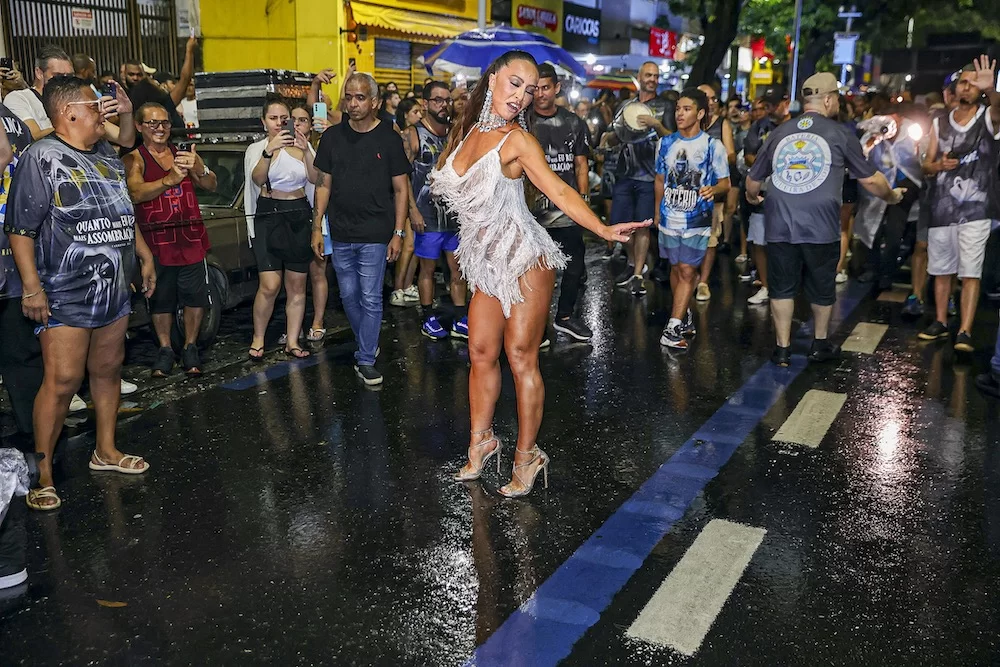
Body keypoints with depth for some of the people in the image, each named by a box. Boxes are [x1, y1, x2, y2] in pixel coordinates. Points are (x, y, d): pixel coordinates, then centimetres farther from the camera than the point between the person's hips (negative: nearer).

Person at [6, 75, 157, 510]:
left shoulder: (107, 156, 13)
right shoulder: (42, 157, -10)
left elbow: (124, 214, 25)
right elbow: (20, 228, -13)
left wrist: (145, 257, 23)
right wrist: (31, 286, -18)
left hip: (114, 290, 7)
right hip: (65, 296, -7)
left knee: (108, 370, 14)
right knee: (62, 381, -8)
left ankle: (106, 450, 29)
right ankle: (42, 474, 4)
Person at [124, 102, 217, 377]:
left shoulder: (183, 153, 11)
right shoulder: (134, 158, 0)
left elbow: (212, 186, 3)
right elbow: (135, 193, -17)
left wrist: (198, 169, -20)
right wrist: (169, 179, -33)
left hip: (191, 238, 3)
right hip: (156, 241, -2)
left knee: (195, 296, 2)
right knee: (161, 298, 6)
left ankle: (190, 348, 16)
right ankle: (165, 350, 20)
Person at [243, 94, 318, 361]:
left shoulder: (300, 146, 9)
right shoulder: (256, 148, 4)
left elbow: (315, 178, -5)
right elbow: (258, 179, -15)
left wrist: (306, 151, -20)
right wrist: (269, 151, -30)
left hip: (299, 216, 3)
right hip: (268, 216, -3)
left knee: (297, 285, 4)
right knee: (270, 285, -12)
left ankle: (292, 342, 12)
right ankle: (258, 339, 5)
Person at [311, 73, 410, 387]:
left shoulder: (389, 138, -3)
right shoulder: (333, 136, 5)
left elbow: (401, 189, 0)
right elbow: (324, 184, 9)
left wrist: (398, 233, -5)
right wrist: (317, 227, 4)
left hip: (375, 235, -3)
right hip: (340, 234, 3)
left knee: (370, 299, -2)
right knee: (349, 296, 11)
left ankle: (366, 360, 8)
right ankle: (366, 345, 31)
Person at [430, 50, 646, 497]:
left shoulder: (517, 140, -10)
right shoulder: (467, 132, 6)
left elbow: (559, 191, -20)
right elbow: (445, 186, 21)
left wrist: (605, 230, -30)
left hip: (523, 259, -5)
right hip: (486, 264, 5)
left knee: (520, 356, -2)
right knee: (481, 352, 9)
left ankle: (527, 456, 11)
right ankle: (481, 442, 26)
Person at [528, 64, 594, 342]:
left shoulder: (574, 123, 8)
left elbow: (581, 165, 12)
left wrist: (583, 198, 3)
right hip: (533, 211, -3)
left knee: (575, 267, 9)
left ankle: (565, 316, 26)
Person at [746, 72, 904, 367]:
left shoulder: (779, 132, 10)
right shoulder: (840, 133, 1)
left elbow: (753, 179, 18)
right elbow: (870, 179, 6)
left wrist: (753, 197, 40)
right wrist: (892, 196, 25)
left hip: (779, 226, 2)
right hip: (820, 227, -2)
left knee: (782, 288, 11)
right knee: (822, 288, 15)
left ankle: (782, 348, 12)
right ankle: (820, 344, 32)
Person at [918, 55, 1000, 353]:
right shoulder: (940, 123, 10)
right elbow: (926, 165, 12)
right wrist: (939, 165, -12)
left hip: (975, 209, -4)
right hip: (941, 207, 4)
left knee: (970, 273, -7)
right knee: (941, 270, 12)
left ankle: (964, 332, -8)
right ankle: (940, 322, 23)